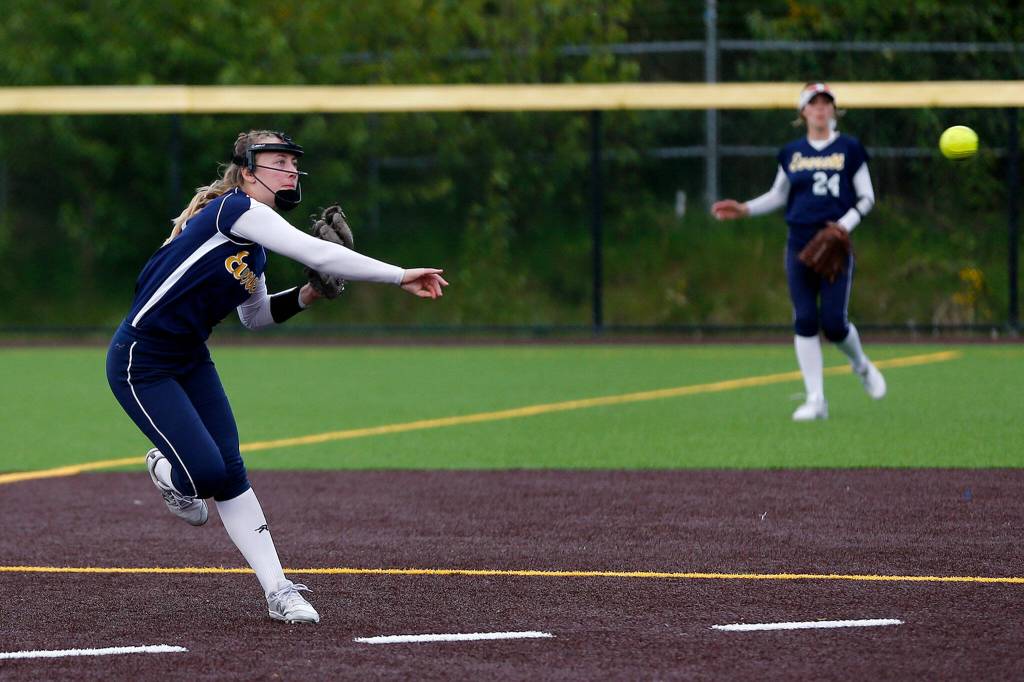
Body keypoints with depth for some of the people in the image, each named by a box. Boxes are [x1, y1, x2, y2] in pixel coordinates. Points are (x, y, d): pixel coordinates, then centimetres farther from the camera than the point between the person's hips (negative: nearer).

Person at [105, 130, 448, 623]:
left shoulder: (255, 247, 11)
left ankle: (278, 591, -2)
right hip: (140, 363, -9)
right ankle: (165, 469, 22)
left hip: (190, 360, 9)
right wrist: (400, 276, -25)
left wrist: (304, 296, 6)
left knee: (230, 471, -1)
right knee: (209, 472, -14)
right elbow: (316, 253, -26)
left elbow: (254, 315, 23)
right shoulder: (235, 208, -18)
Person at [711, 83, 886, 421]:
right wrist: (745, 209, 7)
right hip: (799, 244, 3)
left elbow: (866, 197, 4)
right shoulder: (791, 153, 9)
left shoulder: (850, 149, 2)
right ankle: (816, 400, 0)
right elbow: (778, 195, 21)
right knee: (804, 321, -3)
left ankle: (861, 365, 25)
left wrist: (847, 223, -12)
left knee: (833, 323, -8)